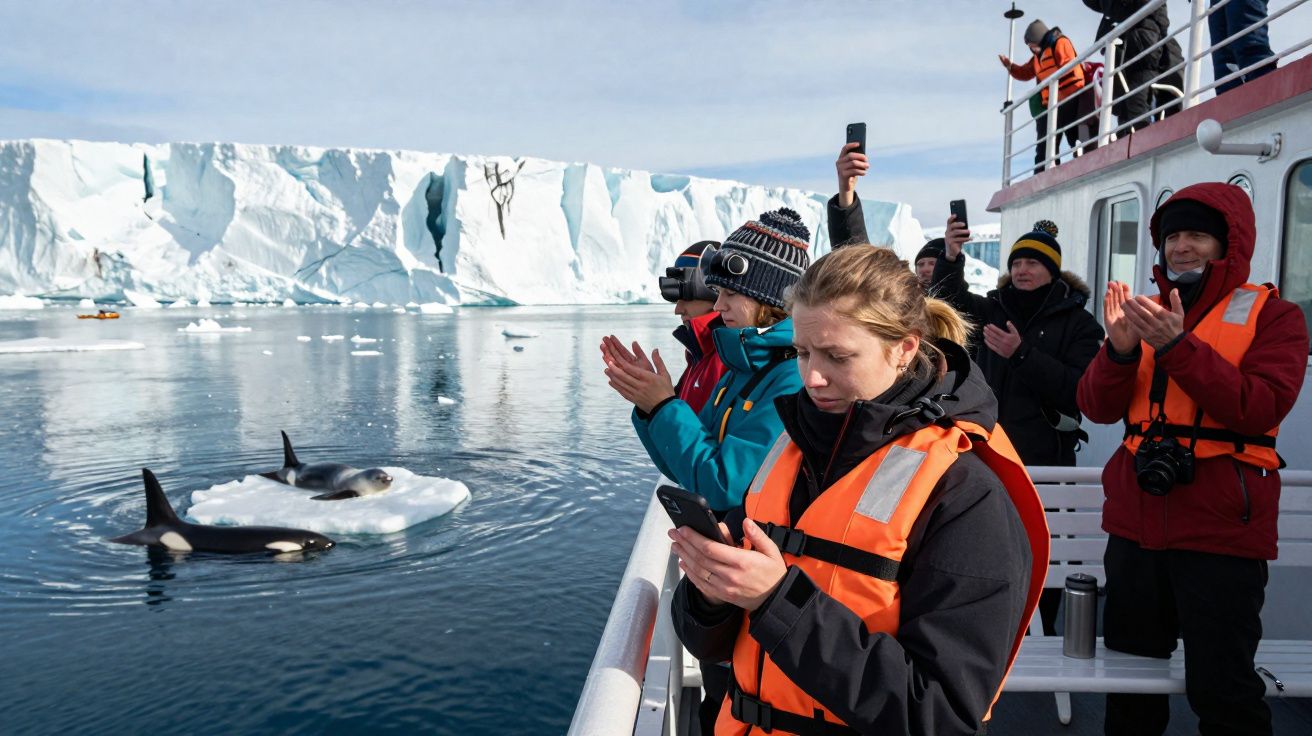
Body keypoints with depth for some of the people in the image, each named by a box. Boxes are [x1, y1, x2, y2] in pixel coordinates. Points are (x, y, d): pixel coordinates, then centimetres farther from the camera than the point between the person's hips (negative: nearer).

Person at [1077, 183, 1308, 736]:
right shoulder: (1148, 314, 12)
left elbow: (1262, 408, -17)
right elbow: (1097, 407, 2)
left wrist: (1177, 346, -25)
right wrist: (1120, 351, -16)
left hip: (1221, 531, -4)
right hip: (1137, 524, 4)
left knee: (1221, 691, -1)